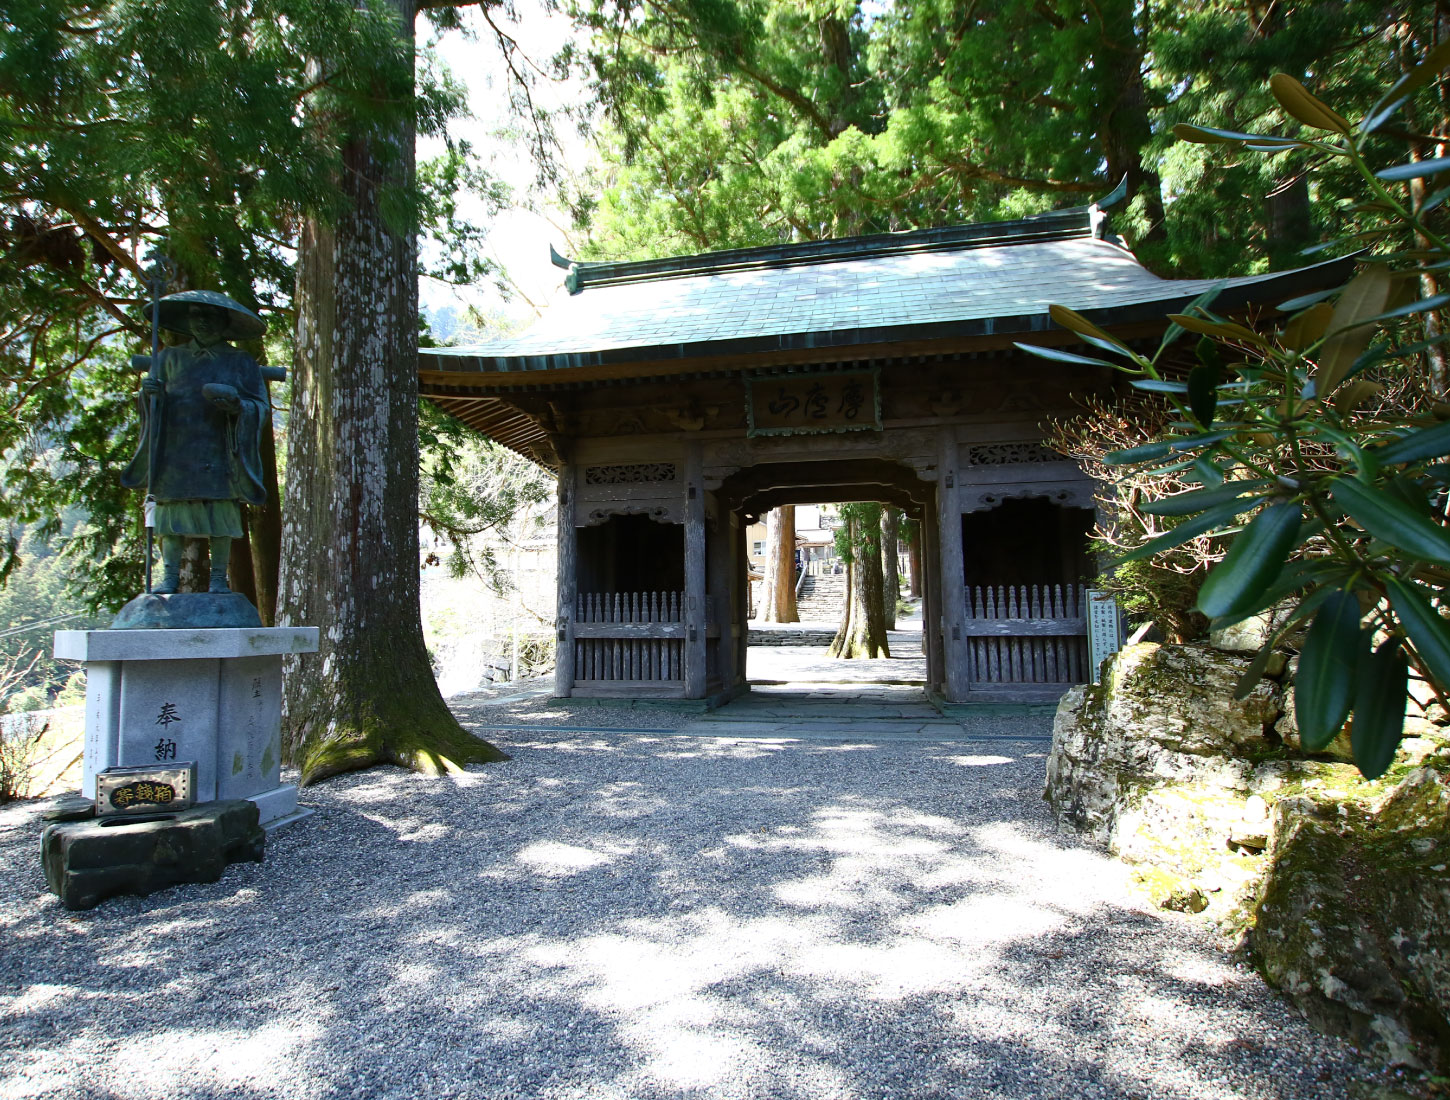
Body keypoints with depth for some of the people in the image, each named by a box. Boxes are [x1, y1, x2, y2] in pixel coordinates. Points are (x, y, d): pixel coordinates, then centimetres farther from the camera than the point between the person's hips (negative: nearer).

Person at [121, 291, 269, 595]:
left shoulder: (240, 362, 12)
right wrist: (149, 393, -6)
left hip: (219, 454, -2)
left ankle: (219, 578, -2)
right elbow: (152, 406, 17)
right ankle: (169, 575, 2)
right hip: (175, 453, 2)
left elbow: (262, 409, 5)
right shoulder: (170, 358, 18)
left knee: (222, 513, -6)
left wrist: (237, 405, -15)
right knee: (172, 512, -2)